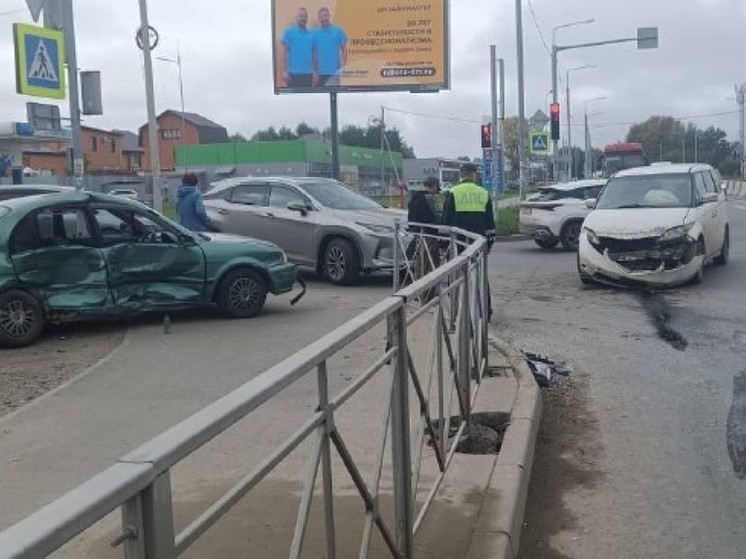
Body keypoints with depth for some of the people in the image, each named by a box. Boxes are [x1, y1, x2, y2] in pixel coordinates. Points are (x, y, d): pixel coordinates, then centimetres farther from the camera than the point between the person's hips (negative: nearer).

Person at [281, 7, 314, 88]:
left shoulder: (311, 34, 11)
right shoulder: (289, 32, 0)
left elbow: (313, 53, 14)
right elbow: (284, 52, -3)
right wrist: (284, 71, -11)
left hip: (308, 73, 4)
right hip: (294, 73, -4)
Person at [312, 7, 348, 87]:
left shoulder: (338, 31, 1)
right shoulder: (315, 33, 5)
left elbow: (344, 49, 3)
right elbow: (314, 53, 8)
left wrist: (343, 65, -7)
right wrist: (315, 71, 3)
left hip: (334, 71, -2)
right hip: (320, 72, 2)